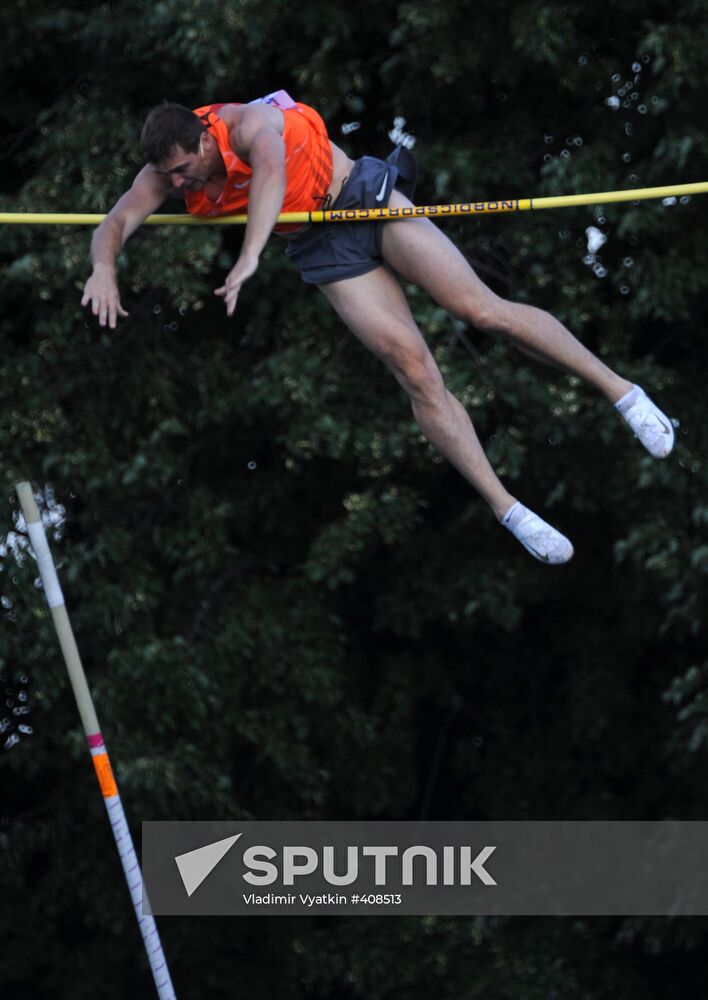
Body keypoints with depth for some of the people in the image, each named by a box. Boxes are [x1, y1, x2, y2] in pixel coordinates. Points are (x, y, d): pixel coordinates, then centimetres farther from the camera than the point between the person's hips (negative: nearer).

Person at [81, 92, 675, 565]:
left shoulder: (248, 124, -26)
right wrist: (104, 266, -37)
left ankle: (621, 391, -5)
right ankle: (508, 511, -10)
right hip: (324, 250, 4)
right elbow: (117, 221, -12)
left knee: (482, 309, -15)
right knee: (415, 370, -10)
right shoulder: (164, 173, -7)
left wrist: (249, 257, -60)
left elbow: (270, 173, -45)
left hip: (363, 197, -4)